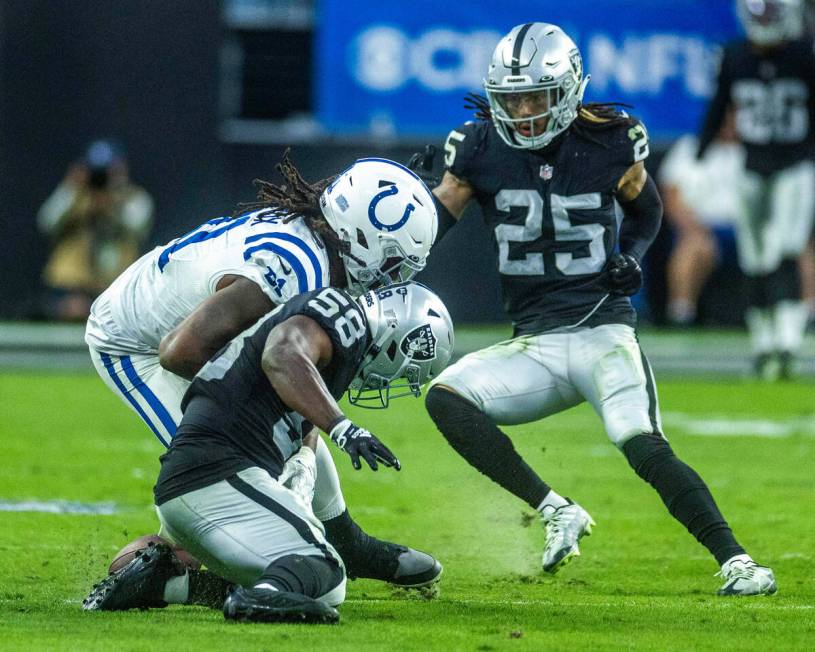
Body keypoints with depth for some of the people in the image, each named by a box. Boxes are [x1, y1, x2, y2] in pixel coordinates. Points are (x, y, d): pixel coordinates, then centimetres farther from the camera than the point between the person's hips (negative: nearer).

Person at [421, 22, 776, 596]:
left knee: (646, 448, -25)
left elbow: (647, 211, 15)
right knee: (445, 398, -20)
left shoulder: (611, 144, -3)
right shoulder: (481, 150, -1)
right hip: (533, 347, 3)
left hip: (603, 333, -3)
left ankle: (735, 562, -20)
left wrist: (631, 257, -2)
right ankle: (556, 511, -14)